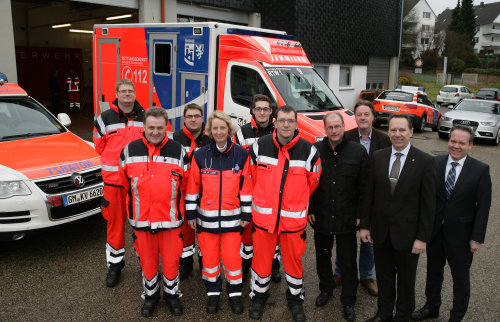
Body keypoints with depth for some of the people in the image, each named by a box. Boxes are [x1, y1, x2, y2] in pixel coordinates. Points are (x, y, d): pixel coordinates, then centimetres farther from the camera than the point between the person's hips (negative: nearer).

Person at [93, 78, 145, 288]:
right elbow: (100, 146, 13)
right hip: (113, 178, 0)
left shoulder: (144, 117, 6)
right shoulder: (105, 118, 4)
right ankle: (115, 263, 21)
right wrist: (117, 160, 7)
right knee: (115, 221, 6)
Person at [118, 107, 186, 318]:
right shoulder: (129, 151, 0)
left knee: (171, 260, 9)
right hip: (141, 219, 1)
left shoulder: (178, 151, -3)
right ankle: (151, 295, 38)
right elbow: (125, 182, 14)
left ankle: (171, 294, 33)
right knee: (147, 261, 15)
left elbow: (185, 184, 8)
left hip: (170, 219, -1)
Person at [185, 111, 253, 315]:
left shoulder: (241, 155, -2)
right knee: (209, 256, 10)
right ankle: (213, 292, 30)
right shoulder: (200, 155, -1)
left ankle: (235, 293, 25)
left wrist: (246, 214, 0)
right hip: (206, 217, 1)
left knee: (232, 257, 3)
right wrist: (191, 214, 3)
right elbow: (193, 186, 3)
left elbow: (246, 187, 0)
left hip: (232, 217, -1)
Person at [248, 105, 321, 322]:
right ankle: (258, 296, 36)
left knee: (293, 260, 13)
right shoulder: (260, 146, -5)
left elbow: (312, 181, 9)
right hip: (263, 215, 1)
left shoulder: (308, 151, -7)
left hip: (294, 218, 0)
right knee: (262, 259, 13)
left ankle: (295, 299, 36)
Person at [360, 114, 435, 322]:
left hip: (406, 233, -2)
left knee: (406, 280, 16)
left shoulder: (424, 161, -10)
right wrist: (364, 225, 3)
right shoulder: (377, 157, 0)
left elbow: (428, 203, -10)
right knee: (383, 276, 18)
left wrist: (423, 237, -11)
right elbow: (369, 194, 4)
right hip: (380, 231, 3)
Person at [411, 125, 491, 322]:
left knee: (460, 277, 14)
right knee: (433, 271, 20)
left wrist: (477, 238, -10)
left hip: (461, 234, -2)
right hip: (434, 230, 3)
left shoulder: (480, 170, -11)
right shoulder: (434, 163, -4)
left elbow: (483, 206, -9)